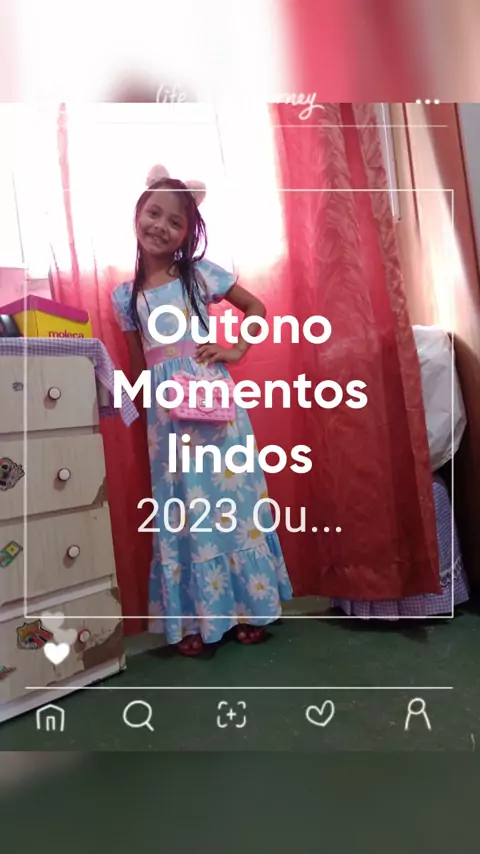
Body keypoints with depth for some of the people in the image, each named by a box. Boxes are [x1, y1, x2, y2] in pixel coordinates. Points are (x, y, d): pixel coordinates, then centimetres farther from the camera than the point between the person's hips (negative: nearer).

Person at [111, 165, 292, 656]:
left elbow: (256, 307, 9)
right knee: (181, 509, 5)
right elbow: (137, 366, 12)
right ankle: (192, 617, 16)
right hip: (165, 415, 2)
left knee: (229, 496, 4)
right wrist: (141, 406, 5)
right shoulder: (125, 295, 8)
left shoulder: (200, 273, 1)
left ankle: (248, 605, 18)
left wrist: (237, 349, -3)